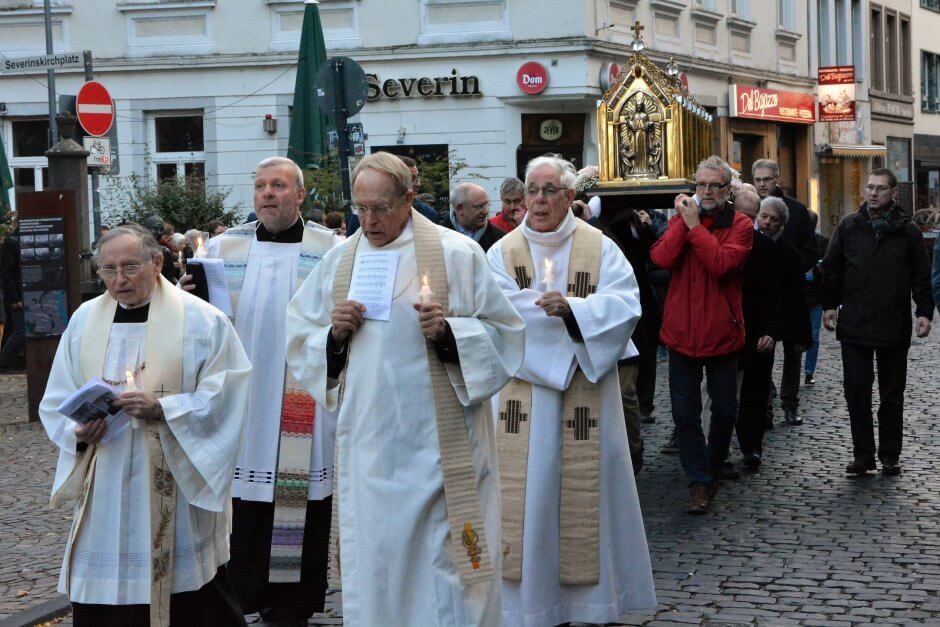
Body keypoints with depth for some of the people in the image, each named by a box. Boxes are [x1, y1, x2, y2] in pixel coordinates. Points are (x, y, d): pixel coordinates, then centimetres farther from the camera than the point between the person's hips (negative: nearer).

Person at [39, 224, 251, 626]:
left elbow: (222, 396, -8)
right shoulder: (84, 320, 10)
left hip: (176, 486, -3)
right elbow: (57, 402, 12)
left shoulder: (201, 320, -3)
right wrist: (78, 431, -9)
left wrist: (162, 409, -20)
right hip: (105, 491, 4)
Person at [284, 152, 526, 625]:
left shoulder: (456, 253, -1)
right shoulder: (339, 260, 11)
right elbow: (299, 338, 15)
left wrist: (448, 332, -17)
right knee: (372, 564, 7)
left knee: (444, 559, -2)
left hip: (438, 441, -4)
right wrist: (334, 335, -5)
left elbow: (504, 333, 0)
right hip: (367, 442, 4)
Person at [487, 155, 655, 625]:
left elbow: (626, 303, -8)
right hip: (524, 392, 0)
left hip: (585, 392, 0)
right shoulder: (503, 252, 4)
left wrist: (571, 307, -21)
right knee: (528, 489, 1)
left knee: (586, 490, 4)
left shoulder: (600, 248, 4)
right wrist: (552, 309, -15)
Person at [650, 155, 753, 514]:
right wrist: (682, 221, -13)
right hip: (682, 332, 2)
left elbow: (722, 263, -22)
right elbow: (661, 258, -11)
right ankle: (700, 481, 13)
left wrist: (695, 226, -18)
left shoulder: (740, 225, -4)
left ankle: (713, 468, 33)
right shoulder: (681, 219, 6)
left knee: (725, 410, 11)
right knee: (685, 414, 4)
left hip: (721, 333, -2)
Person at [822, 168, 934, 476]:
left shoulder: (907, 231, 2)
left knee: (892, 394, 9)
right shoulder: (848, 226, 4)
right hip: (854, 324, 0)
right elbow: (831, 268, 9)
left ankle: (890, 456, 18)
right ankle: (863, 455, 7)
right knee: (856, 391, -1)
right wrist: (829, 304, 4)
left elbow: (921, 275, 4)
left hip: (894, 327, 0)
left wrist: (924, 311, -5)